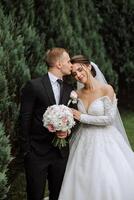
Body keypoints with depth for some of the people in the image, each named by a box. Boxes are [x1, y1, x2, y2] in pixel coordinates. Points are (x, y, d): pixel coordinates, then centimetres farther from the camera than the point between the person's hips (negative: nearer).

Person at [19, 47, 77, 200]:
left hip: (61, 152, 5)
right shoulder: (34, 86, -7)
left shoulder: (69, 90, 10)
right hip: (37, 152, -5)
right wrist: (26, 150, -9)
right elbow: (25, 120, -7)